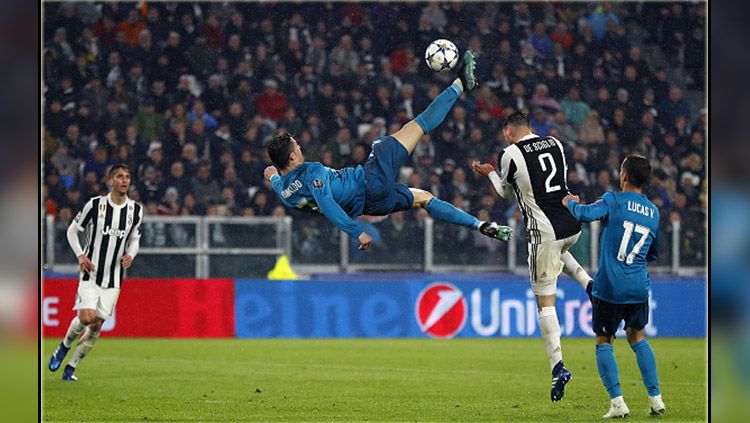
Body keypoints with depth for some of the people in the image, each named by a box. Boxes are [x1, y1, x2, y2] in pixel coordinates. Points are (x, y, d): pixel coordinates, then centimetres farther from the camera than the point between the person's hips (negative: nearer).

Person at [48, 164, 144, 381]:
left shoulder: (136, 210, 1)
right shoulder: (95, 205, -8)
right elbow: (72, 230, 2)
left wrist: (130, 255, -7)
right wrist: (80, 255, -12)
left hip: (113, 278, 3)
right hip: (90, 273, -3)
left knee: (97, 325, 1)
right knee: (86, 318, -19)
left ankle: (71, 368, 14)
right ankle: (64, 346, 13)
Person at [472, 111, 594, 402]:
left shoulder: (510, 154, -6)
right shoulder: (555, 143, 9)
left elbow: (506, 192, 10)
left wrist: (489, 173, 30)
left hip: (544, 232, -6)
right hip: (572, 226, 6)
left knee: (545, 300, 1)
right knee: (558, 251, 42)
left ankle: (558, 367, -7)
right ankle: (589, 283, 17)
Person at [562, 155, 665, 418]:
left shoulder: (614, 200, -6)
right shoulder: (654, 212, 11)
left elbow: (586, 214, -21)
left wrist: (571, 202, -1)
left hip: (609, 287, -5)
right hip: (639, 287, 5)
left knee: (603, 342, 8)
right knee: (637, 337, 22)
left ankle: (617, 403, -3)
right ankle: (655, 399, 14)